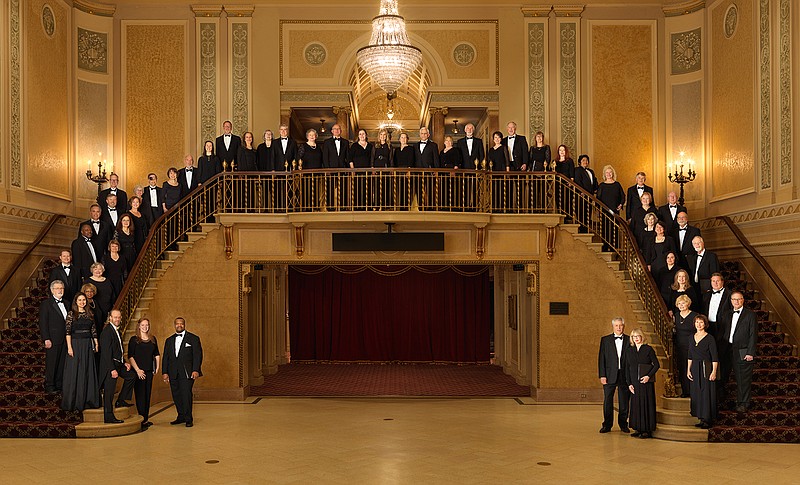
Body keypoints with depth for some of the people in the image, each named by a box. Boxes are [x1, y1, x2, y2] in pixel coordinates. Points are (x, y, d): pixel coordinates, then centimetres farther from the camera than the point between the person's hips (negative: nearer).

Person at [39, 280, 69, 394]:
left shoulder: (66, 303, 14)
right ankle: (49, 386, 8)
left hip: (65, 340, 6)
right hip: (53, 340, -6)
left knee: (63, 363, 9)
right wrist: (46, 339, -15)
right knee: (51, 363, 0)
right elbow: (43, 323, -8)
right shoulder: (46, 303, -4)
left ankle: (59, 385, 17)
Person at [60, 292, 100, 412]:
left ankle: (87, 399, 16)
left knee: (88, 372, 8)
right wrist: (69, 347, -14)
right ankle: (73, 402, 6)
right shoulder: (71, 314, -2)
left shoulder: (90, 313, 10)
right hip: (75, 344, -4)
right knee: (74, 373, 0)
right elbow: (68, 331, -8)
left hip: (88, 345, 4)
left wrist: (96, 344, 7)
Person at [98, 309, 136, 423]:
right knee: (109, 391, -4)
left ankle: (120, 400, 20)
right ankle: (108, 417, 2)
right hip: (109, 366, -9)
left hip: (118, 364, 9)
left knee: (131, 375, 15)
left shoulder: (117, 331, 12)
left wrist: (124, 363, 10)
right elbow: (106, 353, -22)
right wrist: (112, 369, -25)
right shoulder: (107, 331, -17)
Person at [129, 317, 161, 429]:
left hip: (149, 371, 5)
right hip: (139, 371, -5)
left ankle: (146, 419, 15)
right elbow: (130, 356, -8)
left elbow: (157, 354, 18)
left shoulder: (153, 339, 11)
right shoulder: (134, 340, -3)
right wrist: (137, 370, -15)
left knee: (147, 395, 9)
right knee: (140, 395, -5)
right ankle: (142, 420, -3)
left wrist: (157, 366, 8)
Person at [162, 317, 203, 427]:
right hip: (173, 373, 4)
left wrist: (196, 370, -12)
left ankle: (188, 419, -4)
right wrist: (164, 372, 5)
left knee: (186, 394, -11)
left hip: (187, 372, -4)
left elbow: (198, 355, -2)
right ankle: (181, 417, 17)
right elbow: (165, 357, 15)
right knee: (176, 395, 5)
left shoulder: (193, 338, 4)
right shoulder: (169, 340, 17)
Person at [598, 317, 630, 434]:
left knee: (624, 401, 7)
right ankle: (607, 425, 12)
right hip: (610, 375, 0)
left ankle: (623, 424, 20)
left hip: (625, 376, 0)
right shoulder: (605, 340, 5)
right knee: (607, 401, 2)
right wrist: (602, 375, -6)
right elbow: (601, 359, 1)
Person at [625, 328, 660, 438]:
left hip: (646, 381, -4)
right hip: (634, 382, 4)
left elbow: (656, 365, -2)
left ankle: (647, 430, 4)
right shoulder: (629, 351, 9)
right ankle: (638, 429, 12)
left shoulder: (648, 349, -1)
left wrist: (648, 376, -14)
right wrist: (629, 383, 1)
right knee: (636, 404, 4)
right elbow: (627, 368, 9)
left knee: (646, 404, -2)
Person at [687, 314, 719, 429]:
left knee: (707, 393, -3)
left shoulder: (709, 338, -7)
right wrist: (688, 370, 8)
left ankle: (708, 420, 3)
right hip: (695, 369, 6)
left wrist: (714, 371, -15)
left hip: (706, 368, -6)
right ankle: (702, 419, 14)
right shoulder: (692, 337, 10)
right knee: (697, 394, 7)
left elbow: (714, 357, -9)